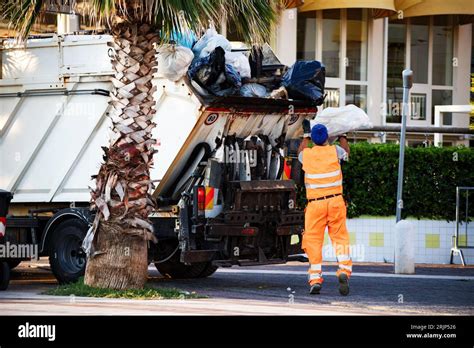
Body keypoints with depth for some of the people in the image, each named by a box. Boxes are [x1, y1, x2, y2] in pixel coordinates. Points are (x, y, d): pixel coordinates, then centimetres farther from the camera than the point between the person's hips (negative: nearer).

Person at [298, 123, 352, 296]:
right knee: (339, 237, 5)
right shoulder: (334, 151, 1)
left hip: (315, 203, 0)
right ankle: (344, 269, -15)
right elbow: (346, 152, 28)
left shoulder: (307, 154, 3)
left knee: (313, 240, 3)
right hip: (335, 201, 0)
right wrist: (342, 136, 45)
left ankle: (315, 279, -4)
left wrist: (306, 136, 44)